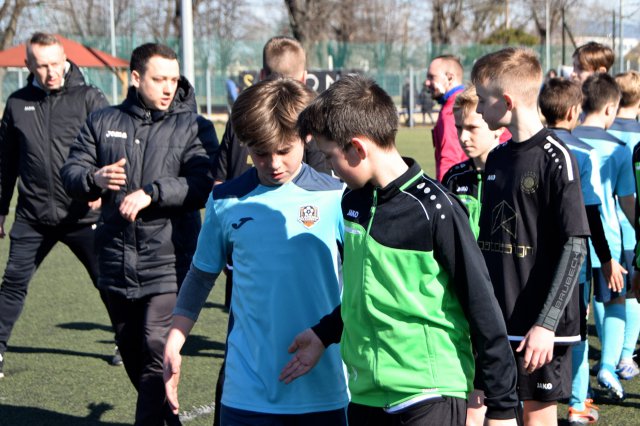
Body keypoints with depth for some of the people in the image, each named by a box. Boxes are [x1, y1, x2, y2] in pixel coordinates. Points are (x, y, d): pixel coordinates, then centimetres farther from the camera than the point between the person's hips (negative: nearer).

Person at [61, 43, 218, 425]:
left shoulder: (194, 128, 0)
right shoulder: (103, 123, 11)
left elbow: (201, 185, -13)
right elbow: (70, 172, 8)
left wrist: (151, 193, -25)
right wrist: (94, 178, -15)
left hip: (167, 262, -4)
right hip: (116, 261, 5)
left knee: (157, 351, -16)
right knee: (131, 352, 16)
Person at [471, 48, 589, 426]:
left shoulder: (555, 159, -11)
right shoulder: (497, 158, 9)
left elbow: (575, 247, -15)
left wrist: (547, 324, -20)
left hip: (539, 329, -6)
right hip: (492, 322, 7)